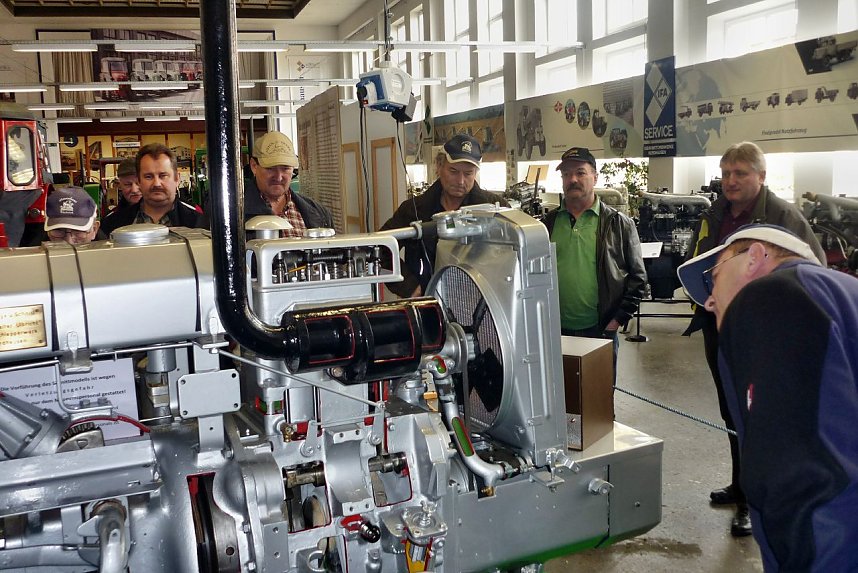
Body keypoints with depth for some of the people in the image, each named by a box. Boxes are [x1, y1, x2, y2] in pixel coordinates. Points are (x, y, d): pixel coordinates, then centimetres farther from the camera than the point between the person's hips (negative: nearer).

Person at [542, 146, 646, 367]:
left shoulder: (619, 224, 2)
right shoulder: (549, 223, 8)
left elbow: (637, 276, 2)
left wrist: (619, 318, -5)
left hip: (600, 331, -2)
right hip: (555, 331, 2)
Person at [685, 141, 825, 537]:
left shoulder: (782, 215, -10)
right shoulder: (713, 215, 9)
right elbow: (695, 263, 21)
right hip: (719, 328, 7)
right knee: (732, 413, 18)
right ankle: (742, 484, 35)